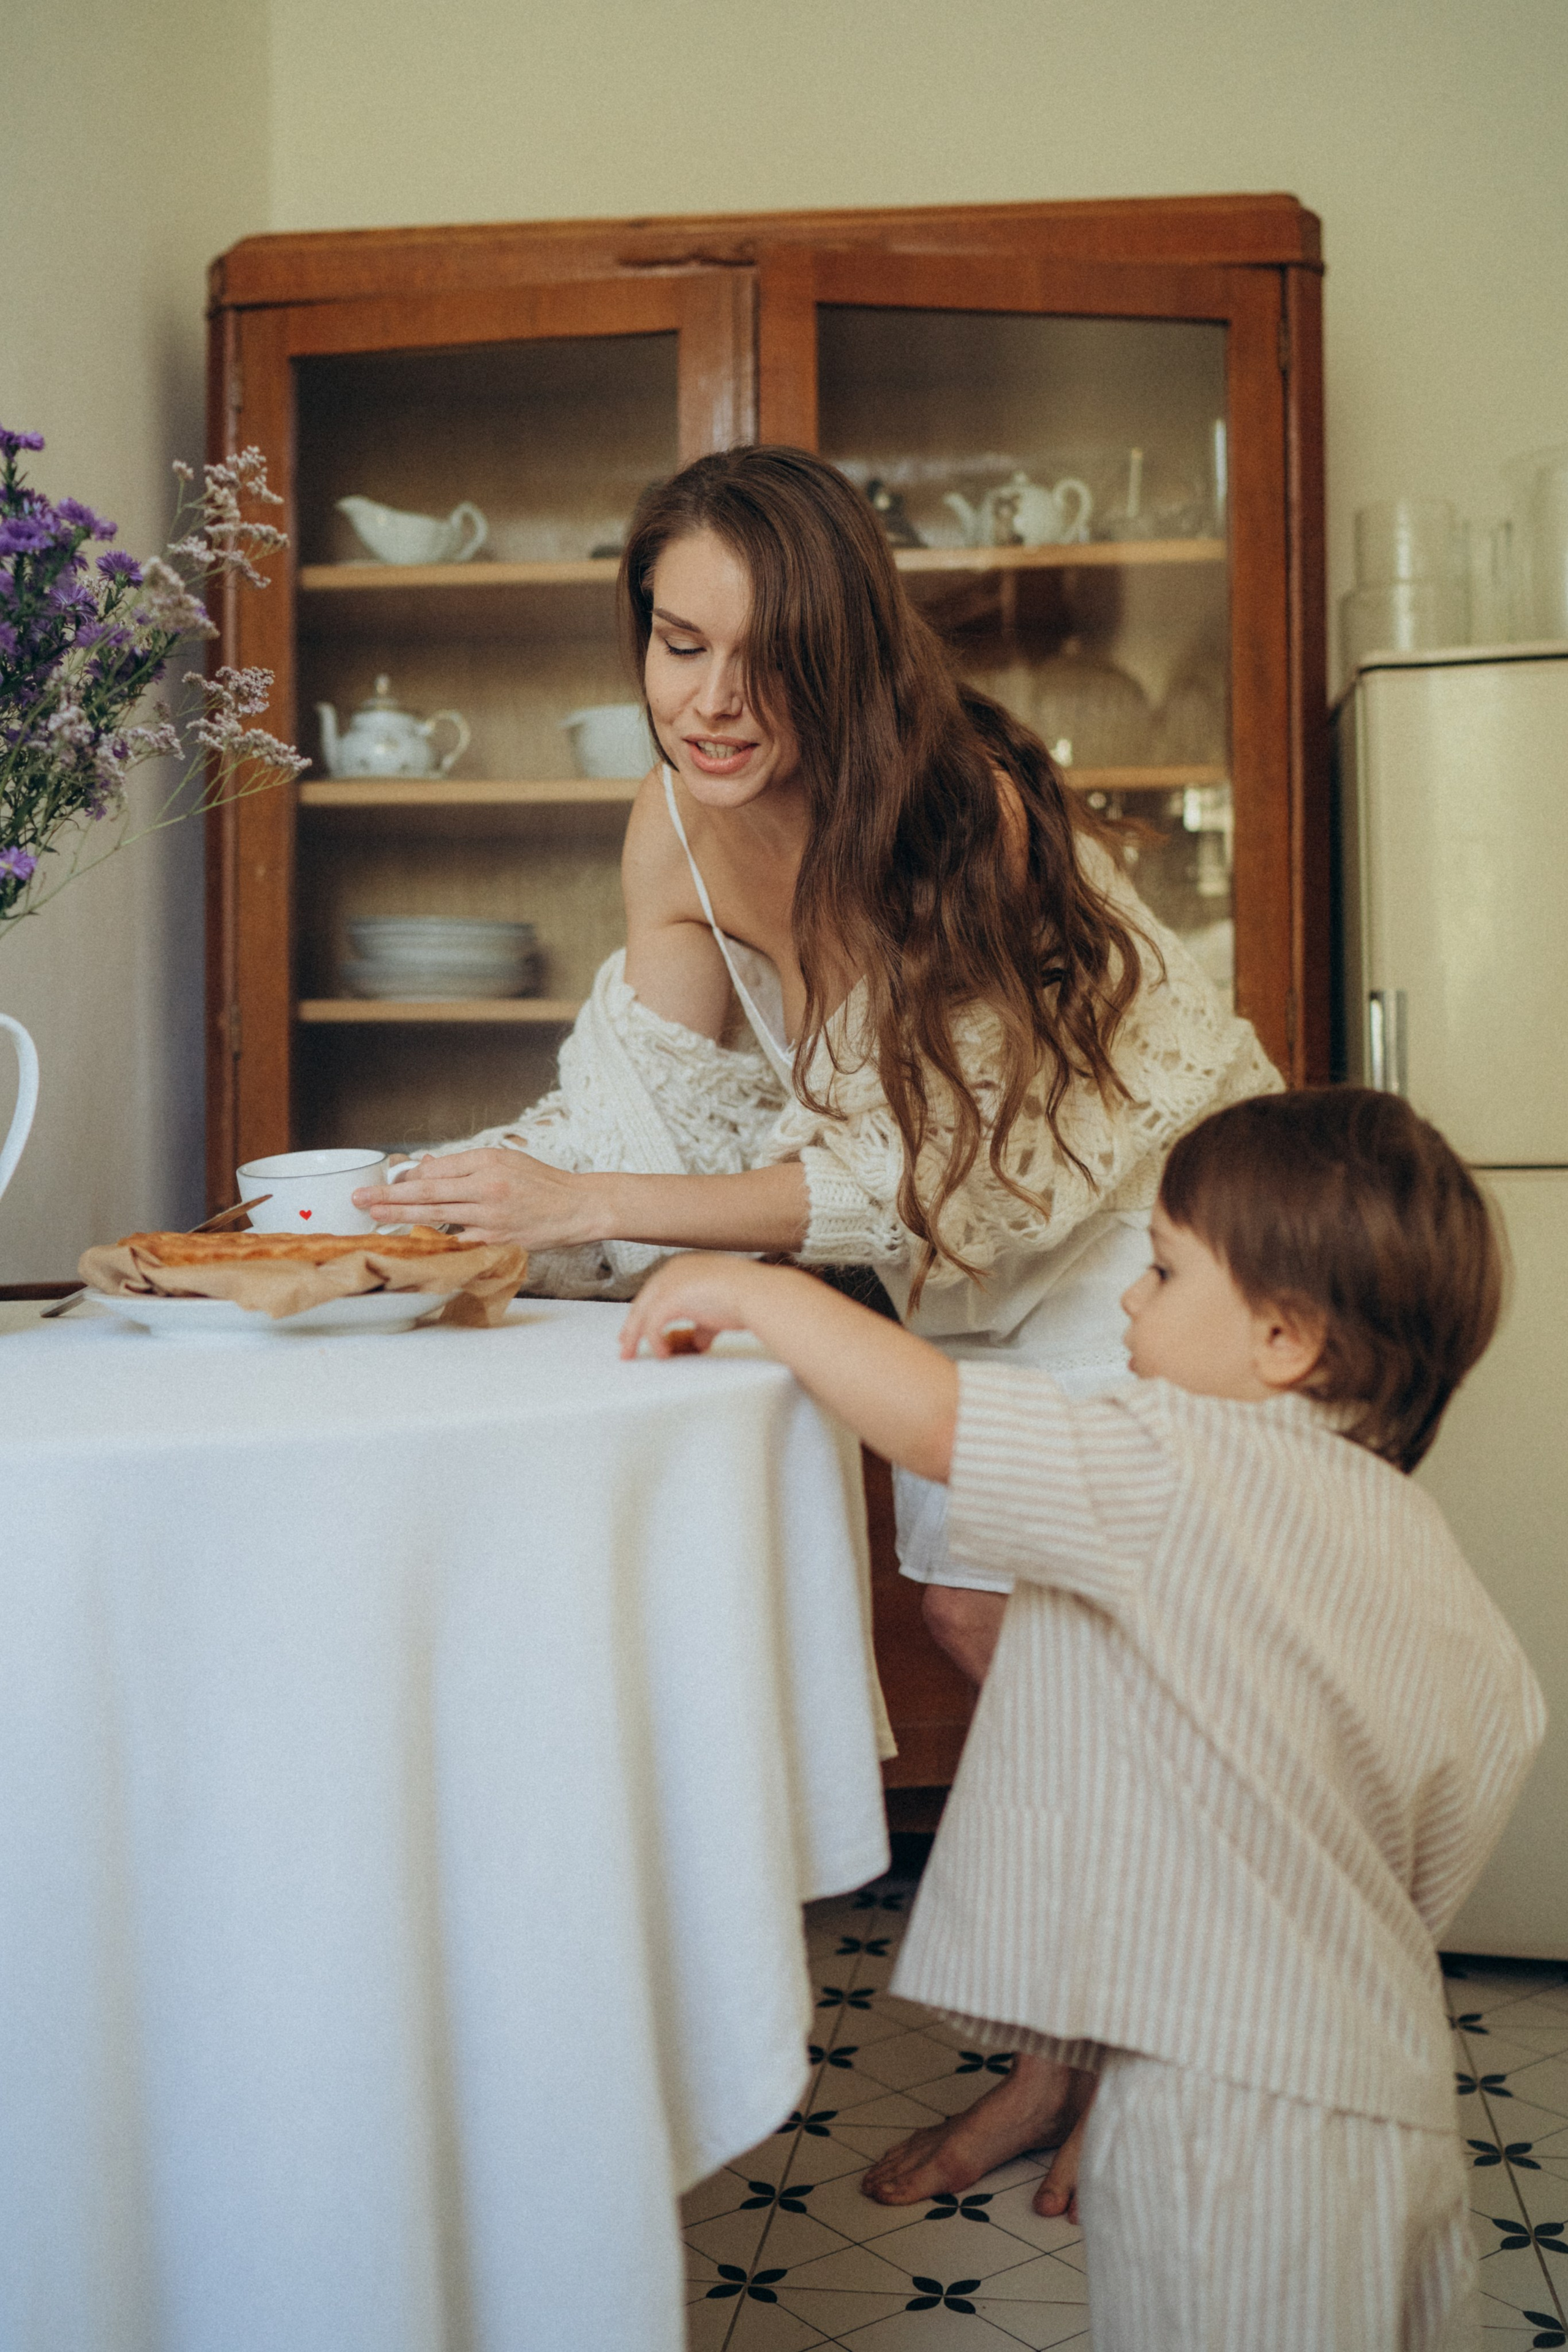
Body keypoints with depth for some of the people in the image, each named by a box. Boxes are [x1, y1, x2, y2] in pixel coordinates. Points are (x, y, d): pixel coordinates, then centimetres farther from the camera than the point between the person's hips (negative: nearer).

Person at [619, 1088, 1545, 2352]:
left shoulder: (1186, 1475, -20)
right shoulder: (1410, 1529, 4)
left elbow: (927, 1413, -25)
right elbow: (1504, 1718, 12)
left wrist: (752, 1288, -11)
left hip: (1230, 2102, -8)